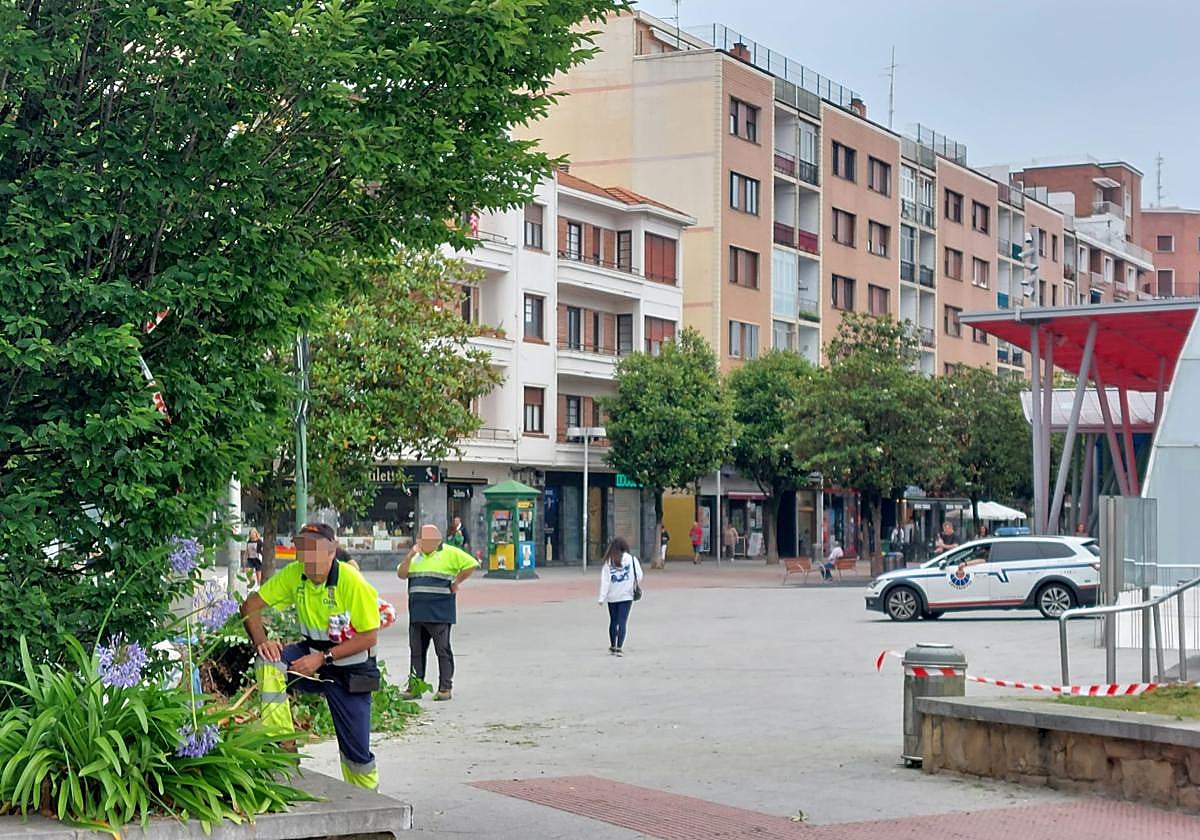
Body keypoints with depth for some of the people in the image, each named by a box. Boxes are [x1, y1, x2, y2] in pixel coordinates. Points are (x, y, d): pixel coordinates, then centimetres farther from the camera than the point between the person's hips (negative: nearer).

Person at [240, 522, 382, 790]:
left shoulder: (352, 582, -23)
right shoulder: (294, 575, -10)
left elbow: (369, 637, -21)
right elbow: (251, 605, -4)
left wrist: (322, 658, -26)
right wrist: (261, 642, -22)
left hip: (350, 669, -4)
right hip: (313, 653, 4)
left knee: (357, 753, -3)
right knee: (269, 661, -27)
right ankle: (283, 745, -21)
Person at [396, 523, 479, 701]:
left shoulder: (450, 553, -1)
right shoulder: (416, 557, 17)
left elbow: (471, 564, -5)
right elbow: (401, 574, 9)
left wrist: (456, 582, -5)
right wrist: (410, 555, -3)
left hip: (440, 613, -6)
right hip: (417, 612, 6)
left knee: (443, 650, -2)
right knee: (416, 651, 8)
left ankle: (445, 688, 2)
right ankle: (415, 688, 13)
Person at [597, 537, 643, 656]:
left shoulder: (608, 562, -2)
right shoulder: (632, 559, -5)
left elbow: (605, 581, -6)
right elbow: (639, 576, -3)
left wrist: (602, 597, -6)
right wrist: (636, 586, 17)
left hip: (612, 597, 2)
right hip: (626, 596, -2)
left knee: (613, 621, 16)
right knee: (622, 622, -2)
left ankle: (613, 646, 30)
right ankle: (619, 648, -11)